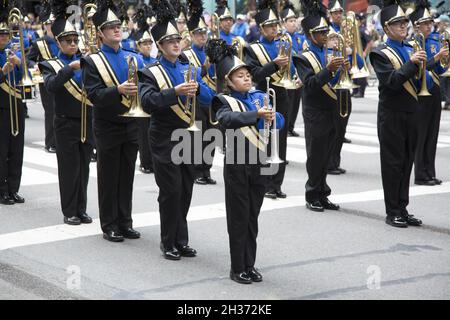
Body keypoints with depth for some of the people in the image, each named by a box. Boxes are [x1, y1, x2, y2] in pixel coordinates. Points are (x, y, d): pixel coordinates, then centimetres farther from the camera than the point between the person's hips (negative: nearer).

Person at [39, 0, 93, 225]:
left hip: (87, 121, 4)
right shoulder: (51, 65, -3)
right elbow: (51, 86, -22)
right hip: (66, 123, -4)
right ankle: (69, 212, 8)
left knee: (83, 166, 8)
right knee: (69, 168, -1)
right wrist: (70, 68, -32)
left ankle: (81, 209, 17)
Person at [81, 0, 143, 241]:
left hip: (131, 124, 4)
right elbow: (93, 95, -16)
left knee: (127, 176, 10)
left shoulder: (134, 58, 9)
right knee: (108, 177, 4)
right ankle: (109, 226, 11)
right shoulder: (93, 61, -6)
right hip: (108, 127, -4)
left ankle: (125, 222, 19)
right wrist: (118, 90, -30)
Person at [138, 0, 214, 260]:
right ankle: (169, 243, 5)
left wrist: (197, 87, -18)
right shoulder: (151, 73, -6)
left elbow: (209, 99, 2)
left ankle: (181, 241, 19)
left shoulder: (191, 70, 10)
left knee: (186, 190, 9)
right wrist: (175, 92, -32)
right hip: (165, 140, -5)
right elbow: (147, 101, -23)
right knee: (171, 190, -5)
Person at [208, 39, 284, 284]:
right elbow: (227, 119, -27)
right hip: (237, 165, -4)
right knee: (238, 217, 1)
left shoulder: (260, 97, 10)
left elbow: (279, 121, 2)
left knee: (252, 217, 11)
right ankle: (237, 268, 9)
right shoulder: (225, 101, -4)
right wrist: (257, 114, -38)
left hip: (259, 163, 4)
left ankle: (250, 265, 20)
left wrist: (271, 116, -21)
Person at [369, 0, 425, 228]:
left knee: (406, 163, 10)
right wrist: (411, 63, -24)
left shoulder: (412, 50, 13)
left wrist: (422, 65, -3)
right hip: (392, 115, -6)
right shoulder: (381, 54, -7)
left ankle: (402, 209, 17)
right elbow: (391, 81, -20)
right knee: (393, 164, -1)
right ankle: (392, 213, 5)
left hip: (411, 114, 6)